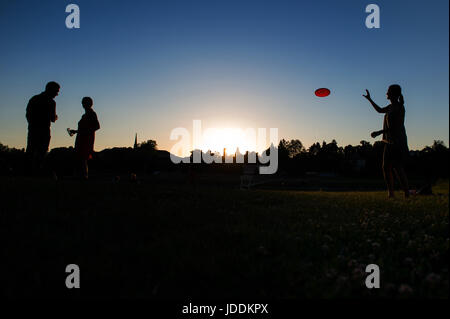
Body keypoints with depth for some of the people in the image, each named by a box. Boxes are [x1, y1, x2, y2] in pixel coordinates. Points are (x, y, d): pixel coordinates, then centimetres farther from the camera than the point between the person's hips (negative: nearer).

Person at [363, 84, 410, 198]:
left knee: (398, 168, -13)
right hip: (390, 142, 9)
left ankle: (407, 193, -7)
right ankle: (390, 193, 11)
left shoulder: (399, 107, -11)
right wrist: (369, 99, 37)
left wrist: (379, 132, -18)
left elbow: (395, 127, -18)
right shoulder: (391, 106, 15)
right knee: (386, 167, 6)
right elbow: (380, 110, 34)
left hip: (398, 141, -9)